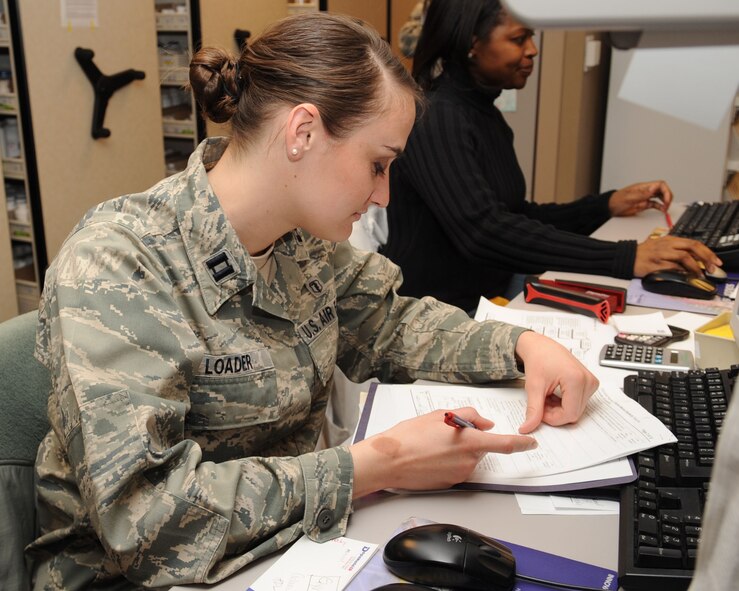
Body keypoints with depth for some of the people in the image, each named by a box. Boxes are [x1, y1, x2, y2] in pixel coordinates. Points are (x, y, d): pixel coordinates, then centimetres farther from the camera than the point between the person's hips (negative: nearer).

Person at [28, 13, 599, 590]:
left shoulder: (304, 242, -4)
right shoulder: (115, 266, -24)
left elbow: (391, 324, 12)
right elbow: (140, 509, -29)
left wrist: (523, 344, -5)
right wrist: (379, 465, -29)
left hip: (287, 541, 6)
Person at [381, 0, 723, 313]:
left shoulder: (486, 114, 10)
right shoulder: (433, 118, -18)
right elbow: (483, 231, -31)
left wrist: (606, 206, 4)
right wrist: (623, 258, -33)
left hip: (486, 303, 8)